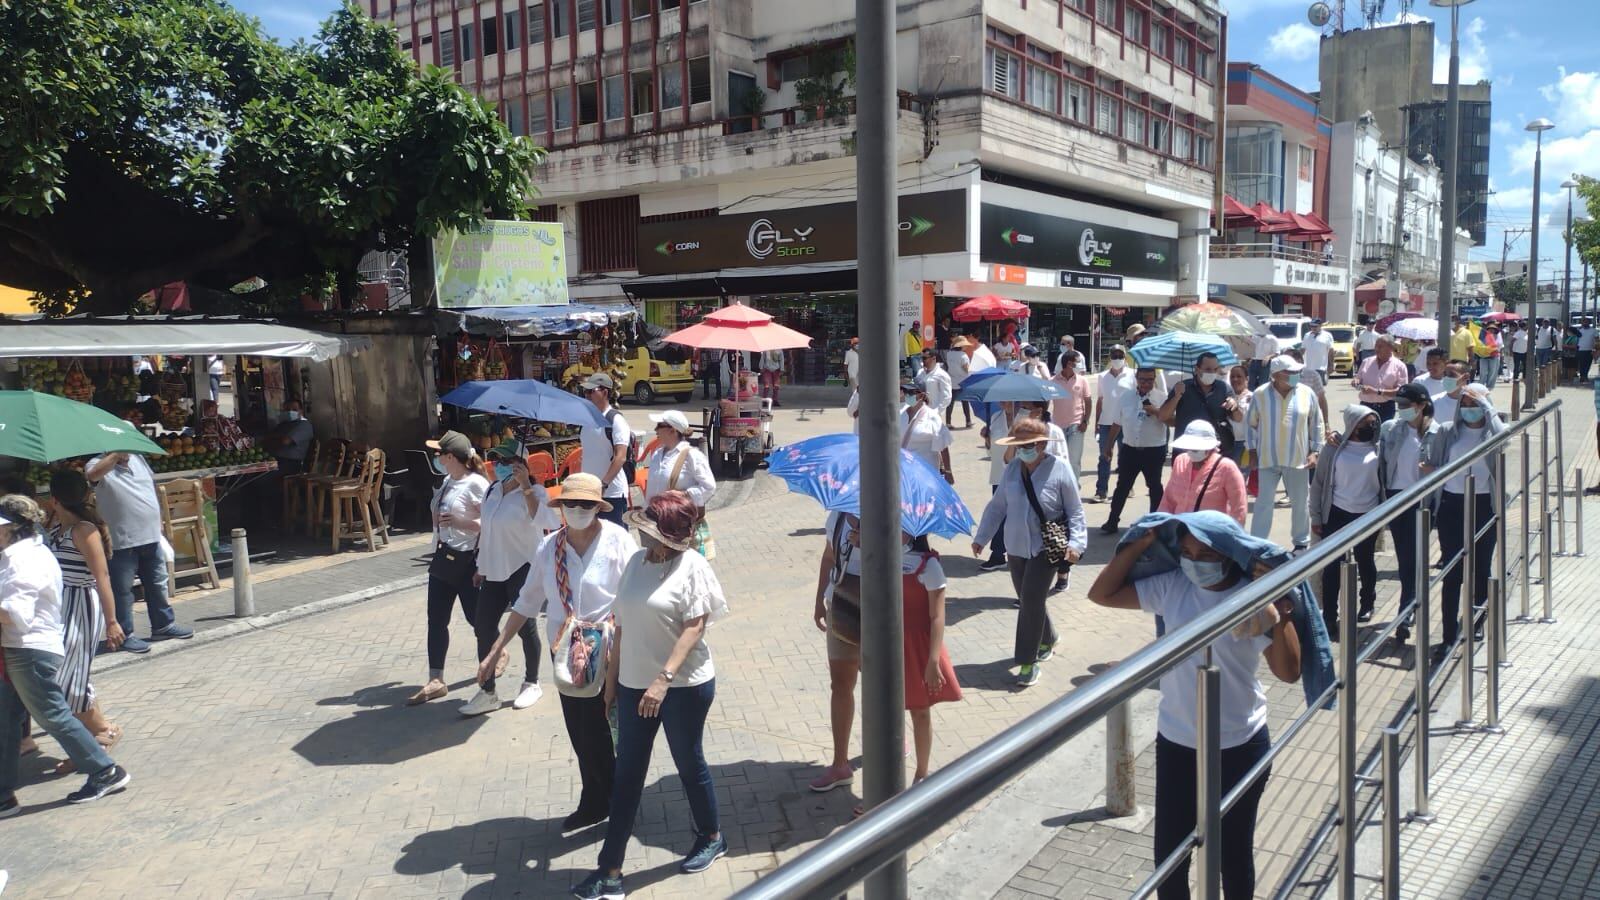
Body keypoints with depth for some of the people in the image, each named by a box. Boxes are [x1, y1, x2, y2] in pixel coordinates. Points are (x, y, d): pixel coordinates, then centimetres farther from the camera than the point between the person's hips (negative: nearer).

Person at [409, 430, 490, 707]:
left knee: (475, 617, 7)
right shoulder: (447, 481, 7)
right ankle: (435, 681, 7)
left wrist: (458, 522, -24)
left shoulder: (476, 484, -18)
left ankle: (496, 654, 36)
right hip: (444, 558, 8)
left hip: (468, 560, -8)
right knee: (436, 619, 4)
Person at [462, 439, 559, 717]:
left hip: (523, 569, -7)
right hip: (494, 570, 7)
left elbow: (544, 522, -35)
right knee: (483, 627, 4)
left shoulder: (533, 492, -14)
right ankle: (487, 692, 13)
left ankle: (532, 684, 25)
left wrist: (526, 487, -39)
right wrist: (481, 566, 20)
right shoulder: (492, 491, 9)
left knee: (525, 626, 4)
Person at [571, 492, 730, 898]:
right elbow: (623, 623, 10)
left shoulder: (691, 565, -14)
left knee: (689, 763, 12)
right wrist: (612, 677, 12)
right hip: (634, 684, 6)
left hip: (684, 686, -6)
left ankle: (711, 838, 37)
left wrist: (663, 680, -26)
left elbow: (694, 627, -19)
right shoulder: (636, 562, 5)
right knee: (627, 775, 8)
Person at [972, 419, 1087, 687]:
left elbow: (1075, 510, -5)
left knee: (1031, 601, -9)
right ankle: (1047, 640, 42)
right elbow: (997, 506, 9)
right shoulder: (1012, 468, 0)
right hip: (1016, 547, 5)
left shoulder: (1059, 468, -12)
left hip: (1046, 548, -5)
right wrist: (981, 537, 9)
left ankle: (1027, 663, 1)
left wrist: (1075, 542, -15)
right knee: (1028, 601, 15)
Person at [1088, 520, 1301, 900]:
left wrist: (1279, 606, -29)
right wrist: (1141, 543, -13)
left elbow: (1289, 671, -18)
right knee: (1169, 849, 16)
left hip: (1239, 746, -3)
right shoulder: (1170, 587, -7)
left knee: (1233, 850, 17)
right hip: (1175, 742, 3)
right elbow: (1101, 594, -7)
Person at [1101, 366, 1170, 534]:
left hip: (1154, 451, -2)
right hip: (1130, 449, 2)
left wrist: (1156, 412, -26)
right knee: (1122, 487, 8)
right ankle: (1112, 522, 14)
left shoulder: (1161, 397, -5)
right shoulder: (1126, 395, 4)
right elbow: (1117, 423, 11)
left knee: (1155, 487, 12)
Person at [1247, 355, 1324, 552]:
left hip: (1298, 459, 2)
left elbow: (1316, 425, 7)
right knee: (1263, 502, 1)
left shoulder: (1307, 393, -2)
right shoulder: (1261, 394, -6)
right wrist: (1253, 451, 2)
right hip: (1268, 459, -2)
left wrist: (1314, 451, 2)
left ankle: (1302, 542, 28)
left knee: (1300, 503, 12)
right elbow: (1250, 423, 4)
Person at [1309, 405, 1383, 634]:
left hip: (1368, 515, 2)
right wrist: (1316, 517, -3)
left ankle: (1367, 604, 39)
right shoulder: (1334, 447, -7)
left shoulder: (1377, 447, -2)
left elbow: (1384, 481, 6)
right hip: (1337, 515, -2)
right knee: (1332, 566, -1)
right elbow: (1318, 483, -2)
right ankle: (1329, 617, 4)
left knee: (1366, 562, 18)